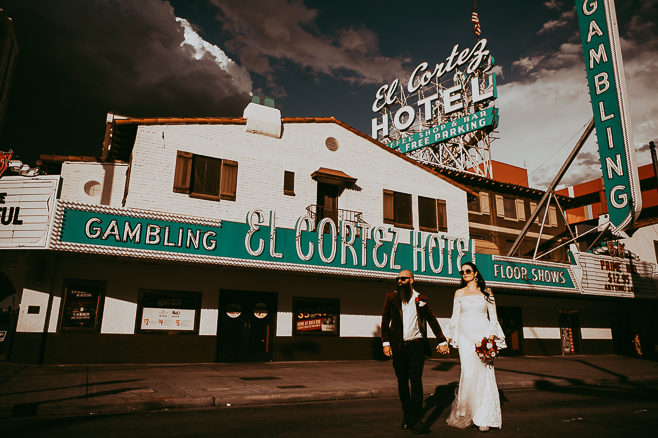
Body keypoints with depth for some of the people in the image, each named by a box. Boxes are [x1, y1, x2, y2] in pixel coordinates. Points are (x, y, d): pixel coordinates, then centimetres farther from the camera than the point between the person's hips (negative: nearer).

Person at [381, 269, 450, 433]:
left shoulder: (420, 299, 4)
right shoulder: (391, 297, 3)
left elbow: (432, 320, 13)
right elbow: (385, 321, 3)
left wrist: (442, 341, 11)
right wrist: (386, 342, -6)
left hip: (416, 345, -1)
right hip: (398, 346, 1)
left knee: (416, 380, -9)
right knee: (402, 382, 9)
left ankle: (416, 419, -3)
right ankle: (406, 413, 26)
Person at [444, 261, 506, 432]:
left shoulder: (486, 292, 9)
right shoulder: (459, 293, 11)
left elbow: (493, 316, 8)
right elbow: (455, 318, 12)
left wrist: (491, 335, -5)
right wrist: (447, 337, 7)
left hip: (483, 334, 0)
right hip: (465, 336, 0)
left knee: (484, 374, -5)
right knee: (468, 374, -9)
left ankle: (484, 418, 4)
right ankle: (463, 414, 7)